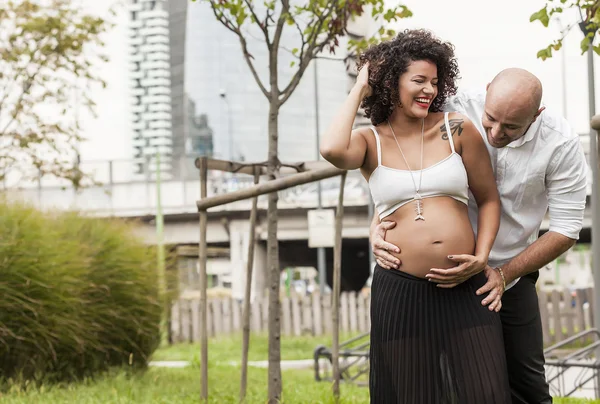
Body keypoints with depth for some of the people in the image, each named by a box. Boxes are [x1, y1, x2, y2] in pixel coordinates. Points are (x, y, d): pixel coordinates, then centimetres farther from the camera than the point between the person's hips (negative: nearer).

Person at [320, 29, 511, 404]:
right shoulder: (371, 141, 4)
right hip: (400, 290, 0)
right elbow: (332, 150, -20)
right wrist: (359, 90, -5)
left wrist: (482, 256, -4)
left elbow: (489, 199, 12)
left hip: (465, 290, 1)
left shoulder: (457, 129, 5)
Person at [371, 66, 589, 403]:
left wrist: (504, 274, -24)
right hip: (447, 268, -1)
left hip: (511, 273, 1)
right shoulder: (457, 110, -21)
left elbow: (566, 230, -15)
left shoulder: (562, 145, -19)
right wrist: (378, 223, -30)